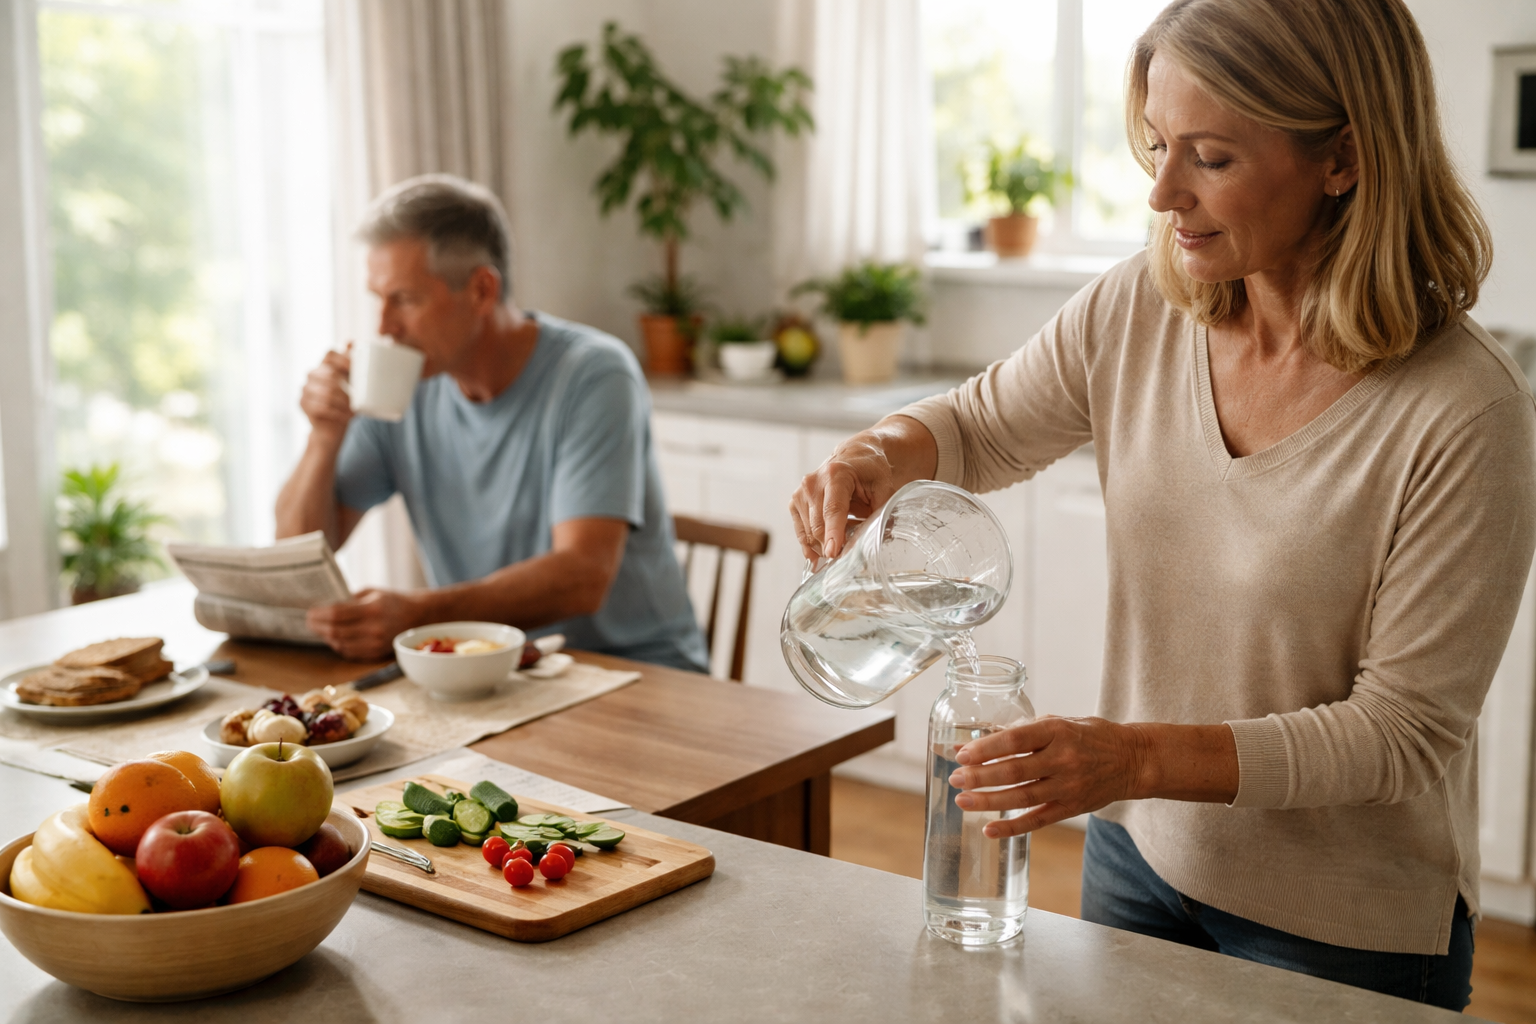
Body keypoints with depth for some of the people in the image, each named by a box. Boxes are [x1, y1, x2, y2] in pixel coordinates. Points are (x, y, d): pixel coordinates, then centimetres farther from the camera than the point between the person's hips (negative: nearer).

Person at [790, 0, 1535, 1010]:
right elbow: (982, 426, 7)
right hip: (1140, 852, 5)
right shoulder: (1138, 309, -9)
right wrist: (883, 454, -16)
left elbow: (1406, 728, -20)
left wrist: (1139, 757, -29)